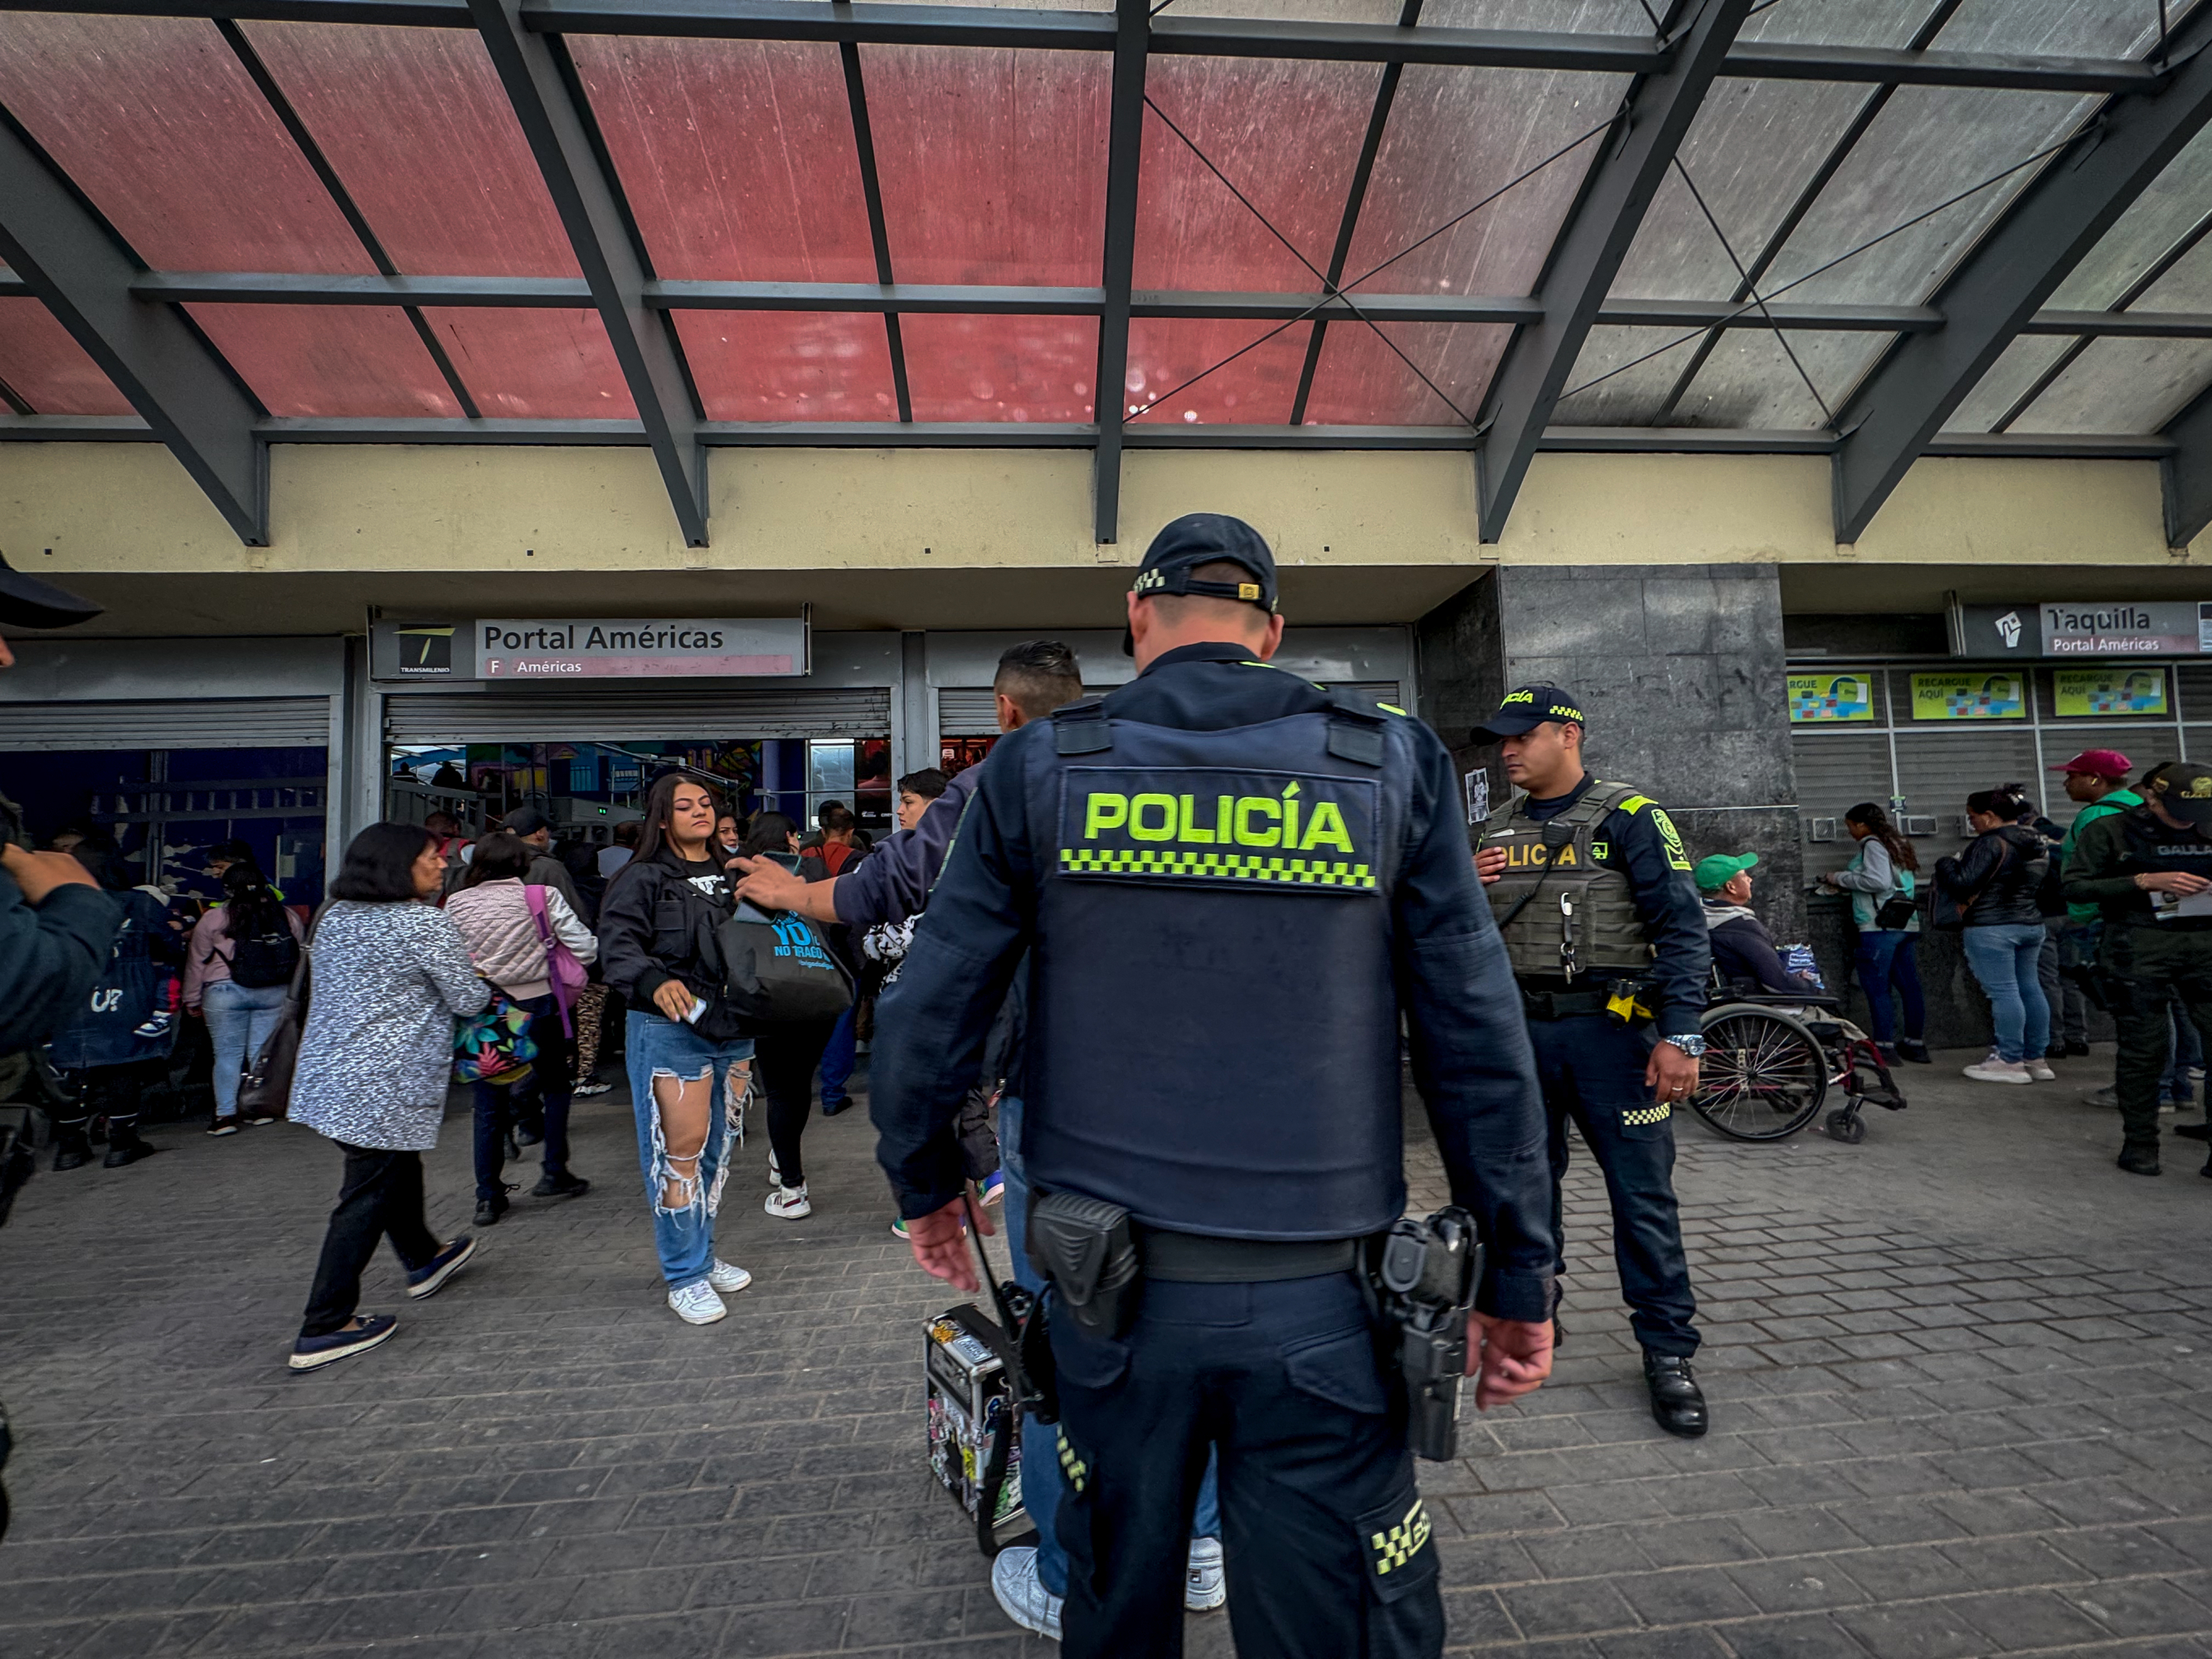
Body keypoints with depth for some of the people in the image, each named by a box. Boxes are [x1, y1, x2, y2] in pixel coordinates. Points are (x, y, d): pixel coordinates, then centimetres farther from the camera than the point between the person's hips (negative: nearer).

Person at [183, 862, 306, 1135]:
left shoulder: (213, 919, -5)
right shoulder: (286, 916, 3)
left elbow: (196, 962, 2)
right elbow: (300, 957, 11)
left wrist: (192, 1000, 12)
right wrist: (293, 994, 23)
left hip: (225, 993, -2)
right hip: (275, 993, 3)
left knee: (227, 1054, 5)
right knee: (262, 1051, 9)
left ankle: (226, 1115, 6)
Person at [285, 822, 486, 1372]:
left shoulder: (336, 916, 8)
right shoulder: (426, 923, -16)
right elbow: (469, 1000, -11)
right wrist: (476, 979, 10)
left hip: (326, 1075, 9)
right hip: (384, 1089, -9)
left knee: (396, 1169, 25)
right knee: (368, 1196, 2)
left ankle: (423, 1259, 44)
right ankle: (324, 1328, 10)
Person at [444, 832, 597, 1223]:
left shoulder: (456, 904, -2)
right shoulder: (543, 897, -10)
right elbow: (586, 948, -10)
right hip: (537, 1007, -2)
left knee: (489, 1105, 10)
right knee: (555, 1086, 18)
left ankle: (488, 1197, 13)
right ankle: (555, 1173, 20)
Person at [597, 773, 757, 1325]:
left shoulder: (732, 874, 14)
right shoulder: (643, 877, -4)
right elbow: (617, 944, -14)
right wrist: (656, 983, -32)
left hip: (735, 1029, 6)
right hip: (670, 1030, -6)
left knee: (718, 1148, 15)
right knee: (681, 1150, -1)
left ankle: (703, 1256, 32)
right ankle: (685, 1277, 13)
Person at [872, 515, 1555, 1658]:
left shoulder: (1038, 768, -4)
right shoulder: (1391, 765, -4)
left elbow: (925, 1018, -2)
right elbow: (1477, 1044, -3)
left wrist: (925, 1186, 15)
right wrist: (1518, 1276, 7)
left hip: (1111, 1283, 1)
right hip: (1317, 1301, 0)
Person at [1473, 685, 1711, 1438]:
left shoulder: (1628, 818, -4)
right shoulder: (1498, 829, 12)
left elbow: (1682, 929, -9)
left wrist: (1680, 1035, -17)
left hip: (1609, 1029, -5)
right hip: (1519, 1030, 5)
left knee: (1643, 1194, 1)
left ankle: (1668, 1352, 15)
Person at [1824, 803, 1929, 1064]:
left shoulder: (1873, 844, -8)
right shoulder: (1897, 844, 20)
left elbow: (1878, 881, -19)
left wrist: (1840, 878, -8)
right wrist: (1846, 884, 18)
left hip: (1879, 925, -10)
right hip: (1906, 924, 10)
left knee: (1876, 988, -6)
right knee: (1909, 986, 11)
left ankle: (1885, 1045, -6)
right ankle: (1916, 1044, 17)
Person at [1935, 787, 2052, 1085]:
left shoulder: (1991, 843, -15)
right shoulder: (2037, 844, 14)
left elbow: (1963, 884, -20)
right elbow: (2043, 888, 23)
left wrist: (1946, 864, -3)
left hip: (1991, 928, -9)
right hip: (2032, 925, 9)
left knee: (2003, 992, -7)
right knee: (2029, 988, 12)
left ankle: (2010, 1062, -4)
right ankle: (2036, 1059, 18)